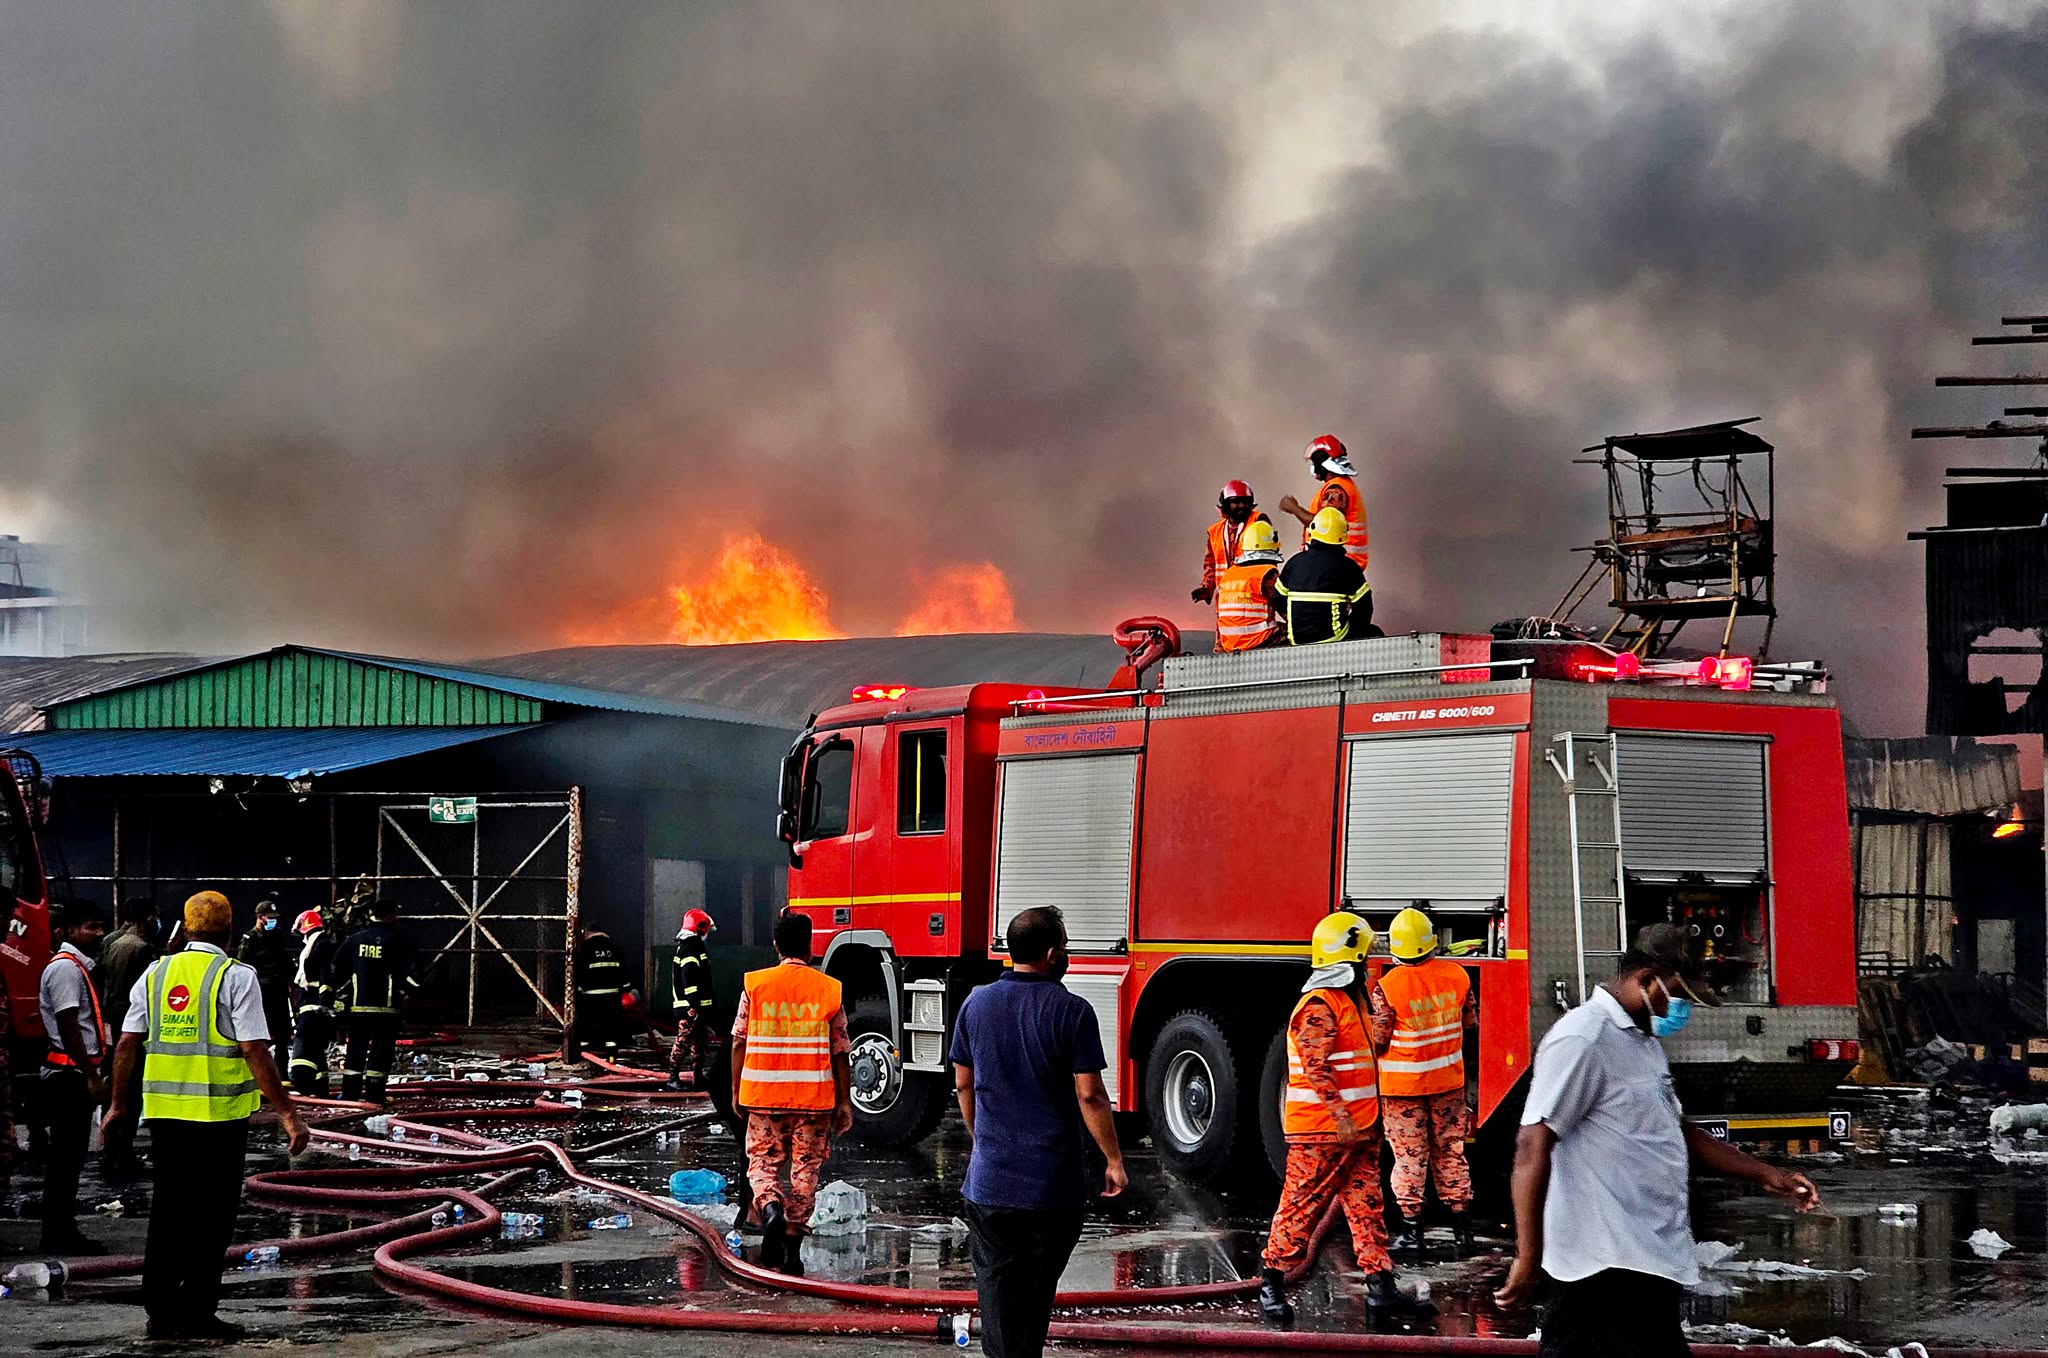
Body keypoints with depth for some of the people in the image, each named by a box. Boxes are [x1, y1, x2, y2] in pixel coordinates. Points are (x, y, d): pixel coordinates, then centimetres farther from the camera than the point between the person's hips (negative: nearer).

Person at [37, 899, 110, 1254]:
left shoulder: (79, 966, 18)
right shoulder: (65, 968, -14)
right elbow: (68, 1027, -19)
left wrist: (95, 1074, 23)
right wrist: (91, 1077, -20)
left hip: (76, 1076, 10)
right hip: (69, 1075, -10)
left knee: (70, 1156, 13)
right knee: (65, 1156, -6)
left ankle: (62, 1231, 18)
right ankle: (59, 1235, -2)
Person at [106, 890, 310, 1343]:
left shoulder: (156, 973, 8)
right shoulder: (236, 977, -7)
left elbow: (127, 1045, 8)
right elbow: (255, 1052, -14)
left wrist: (118, 1105, 19)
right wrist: (288, 1114, -12)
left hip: (164, 1112, 5)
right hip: (219, 1115, -5)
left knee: (167, 1213, 13)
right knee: (211, 1216, 3)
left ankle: (160, 1314, 15)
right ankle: (196, 1315, 3)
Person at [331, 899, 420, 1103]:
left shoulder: (356, 939, 7)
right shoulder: (398, 941, -6)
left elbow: (338, 967, 9)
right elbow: (407, 974, -10)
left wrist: (340, 998, 19)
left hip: (358, 1006, 4)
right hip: (386, 1008, -4)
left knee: (355, 1050, 11)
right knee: (381, 1052, 1)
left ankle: (349, 1093, 11)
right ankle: (374, 1094, -2)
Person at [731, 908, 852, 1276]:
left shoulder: (755, 984, -2)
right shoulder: (828, 989, -2)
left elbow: (739, 1042, 2)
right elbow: (840, 1052, 1)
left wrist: (737, 1091, 12)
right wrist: (844, 1102, 7)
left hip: (763, 1094, 0)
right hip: (813, 1096, 0)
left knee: (763, 1163, 11)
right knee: (805, 1170, 9)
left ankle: (770, 1209, -19)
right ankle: (793, 1249, 8)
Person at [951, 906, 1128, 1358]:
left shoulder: (977, 1004, 2)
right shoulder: (1072, 1011, -11)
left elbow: (964, 1083, 10)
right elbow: (1089, 1095, -13)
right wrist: (1113, 1160, -3)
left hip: (991, 1175, 2)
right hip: (1055, 1181, -2)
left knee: (998, 1282, 6)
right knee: (1039, 1283, 14)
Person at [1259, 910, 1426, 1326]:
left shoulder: (1353, 999, 15)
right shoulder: (1318, 1006, -17)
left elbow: (1373, 1044, 26)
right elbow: (1317, 1068, -23)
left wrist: (1383, 1015, 9)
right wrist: (1339, 1115, -25)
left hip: (1358, 1126, 10)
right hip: (1320, 1130, -10)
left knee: (1367, 1206, 8)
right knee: (1302, 1206, -3)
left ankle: (1380, 1288, 9)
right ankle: (1271, 1285, 5)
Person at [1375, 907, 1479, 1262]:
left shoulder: (1386, 987, -18)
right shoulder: (1456, 975, -6)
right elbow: (1471, 1022, 7)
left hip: (1402, 1085, -3)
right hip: (1448, 1080, 3)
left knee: (1409, 1157, 5)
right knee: (1450, 1152, 13)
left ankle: (1412, 1234, 8)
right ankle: (1462, 1230, 18)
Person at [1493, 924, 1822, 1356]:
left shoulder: (1643, 1040, 20)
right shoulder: (1582, 1041, -14)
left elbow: (1677, 1132, 30)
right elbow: (1533, 1149, -18)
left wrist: (1766, 1175, 23)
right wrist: (1527, 1259, -20)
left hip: (1644, 1264, 10)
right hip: (1611, 1272, -10)